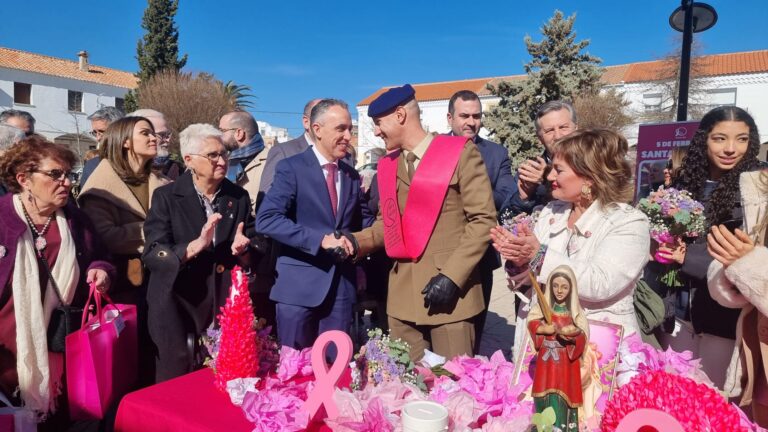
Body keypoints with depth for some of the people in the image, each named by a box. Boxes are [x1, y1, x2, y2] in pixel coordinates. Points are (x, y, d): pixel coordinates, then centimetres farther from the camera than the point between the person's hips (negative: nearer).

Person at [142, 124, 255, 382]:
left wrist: (242, 251, -14)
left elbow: (254, 254, 8)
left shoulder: (239, 197, 5)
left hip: (226, 307, 3)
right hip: (178, 309, -2)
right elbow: (152, 257, -11)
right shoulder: (166, 197, -4)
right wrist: (196, 246, -25)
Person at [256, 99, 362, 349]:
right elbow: (266, 220, -18)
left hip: (341, 285, 5)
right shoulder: (292, 168, -6)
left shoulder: (351, 176, 11)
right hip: (299, 285, -4)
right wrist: (321, 239, -23)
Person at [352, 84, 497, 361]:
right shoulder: (387, 164, 11)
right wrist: (356, 242, 0)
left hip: (449, 289, -5)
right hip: (402, 292, 5)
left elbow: (483, 219, -9)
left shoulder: (460, 151, -6)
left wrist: (452, 276, -16)